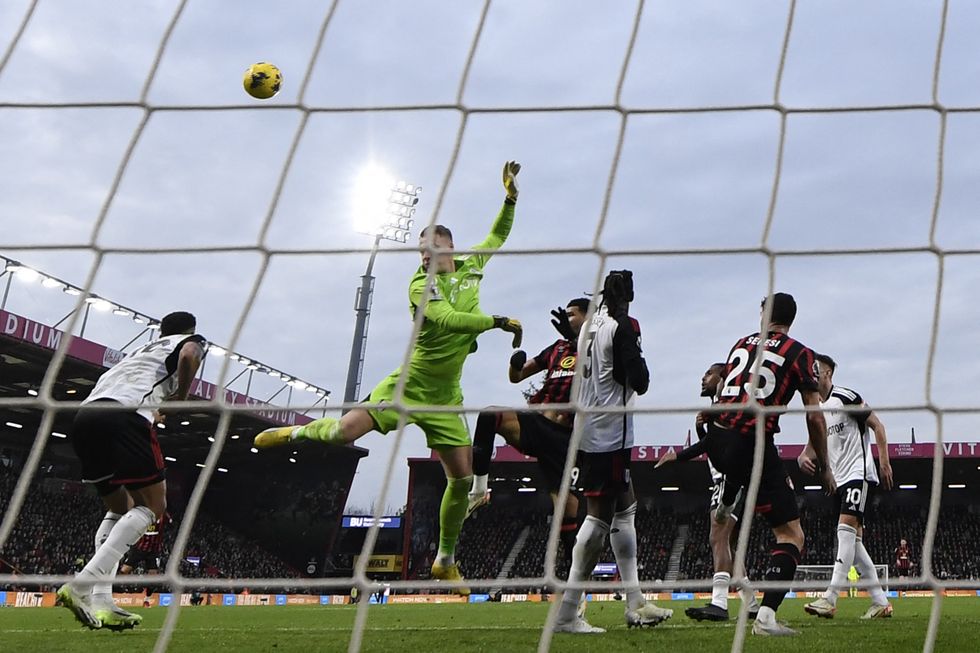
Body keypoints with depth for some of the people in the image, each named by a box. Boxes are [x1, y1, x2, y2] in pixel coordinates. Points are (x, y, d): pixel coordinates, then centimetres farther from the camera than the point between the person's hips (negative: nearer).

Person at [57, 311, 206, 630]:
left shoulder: (141, 350, 40)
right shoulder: (190, 340, 20)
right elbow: (189, 355, -5)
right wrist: (180, 398, 8)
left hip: (83, 416, 7)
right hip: (123, 415, -7)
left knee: (120, 508, 20)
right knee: (152, 506, 1)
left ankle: (100, 603, 2)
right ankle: (82, 585, -17)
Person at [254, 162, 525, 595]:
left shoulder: (469, 268, 7)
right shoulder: (420, 285, -10)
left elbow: (498, 236, 23)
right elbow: (448, 319, -27)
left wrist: (511, 195, 12)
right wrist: (498, 321, -24)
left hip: (444, 398, 4)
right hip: (408, 385, -4)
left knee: (462, 479, 1)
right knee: (343, 432, -14)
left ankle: (445, 561, 19)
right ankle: (297, 433, 22)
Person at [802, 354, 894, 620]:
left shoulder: (845, 396, -8)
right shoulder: (816, 408, 14)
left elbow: (877, 425, -6)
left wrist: (884, 462, -13)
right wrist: (804, 457, 1)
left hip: (859, 473, -9)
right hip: (840, 479, 9)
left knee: (846, 528, -19)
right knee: (854, 540, 6)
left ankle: (830, 599, -27)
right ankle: (881, 601, 12)